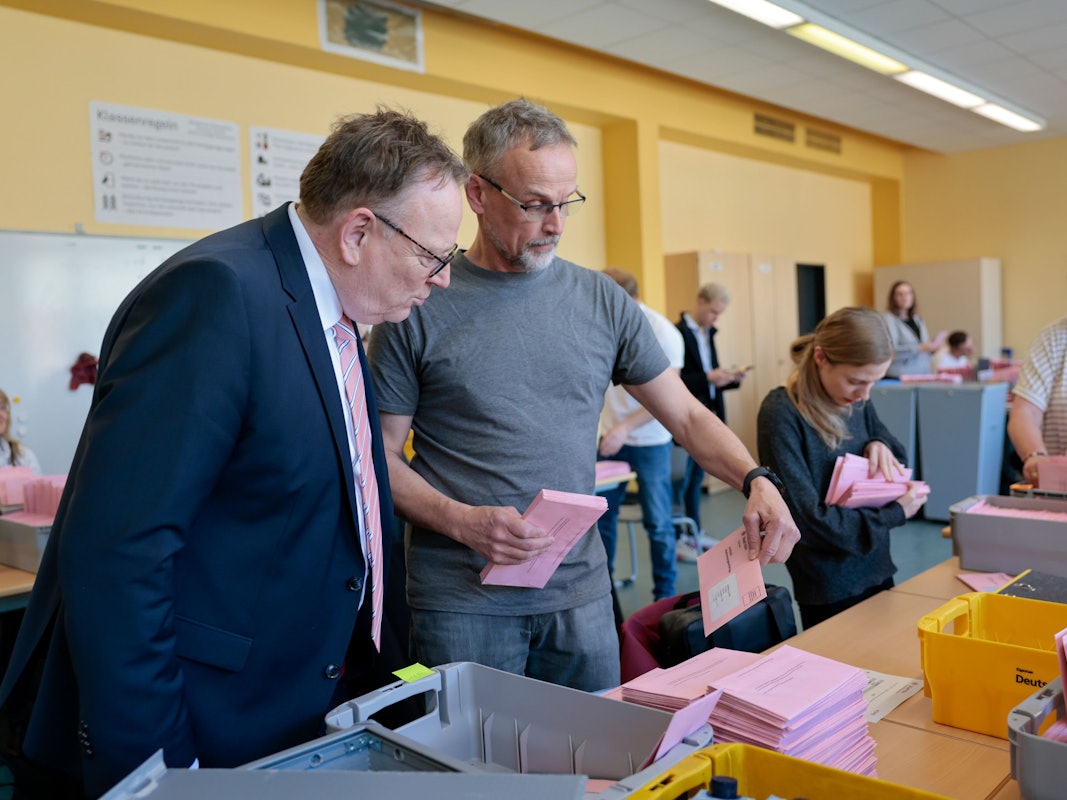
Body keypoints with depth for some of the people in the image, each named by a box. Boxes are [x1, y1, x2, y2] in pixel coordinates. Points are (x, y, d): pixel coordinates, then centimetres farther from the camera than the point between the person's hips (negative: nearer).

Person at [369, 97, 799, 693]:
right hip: (463, 599, -3)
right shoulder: (420, 306, -6)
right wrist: (463, 522, -19)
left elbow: (687, 415, 6)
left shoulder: (603, 302, 3)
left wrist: (756, 482, -11)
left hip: (581, 589, 3)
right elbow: (383, 454, -4)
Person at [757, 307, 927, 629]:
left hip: (876, 570, 7)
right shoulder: (781, 413, -22)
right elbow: (806, 519, -24)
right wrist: (894, 515, -20)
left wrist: (879, 445, -7)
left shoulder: (857, 400, 0)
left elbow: (894, 450, 16)